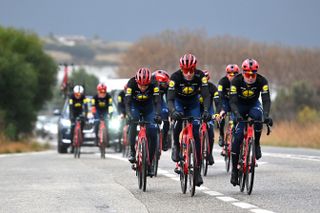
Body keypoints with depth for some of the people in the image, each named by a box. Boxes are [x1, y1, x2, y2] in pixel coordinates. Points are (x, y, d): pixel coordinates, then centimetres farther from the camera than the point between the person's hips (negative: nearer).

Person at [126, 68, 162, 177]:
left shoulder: (153, 85, -28)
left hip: (148, 107, 1)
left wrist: (157, 115, -50)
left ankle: (150, 163, -2)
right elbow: (127, 103, -33)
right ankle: (132, 151, -21)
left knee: (152, 133, -13)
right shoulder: (131, 83, -30)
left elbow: (157, 102, -32)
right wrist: (130, 115, -50)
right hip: (135, 105, -1)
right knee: (133, 122, -32)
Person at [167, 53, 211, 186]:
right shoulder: (175, 77, -30)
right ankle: (176, 147, -7)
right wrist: (173, 111, -53)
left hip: (193, 102, 1)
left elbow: (206, 95, -31)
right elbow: (170, 98, -33)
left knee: (196, 134, -11)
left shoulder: (200, 76, -27)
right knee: (179, 120, -34)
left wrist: (206, 111, -49)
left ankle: (197, 168, -7)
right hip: (179, 101, -1)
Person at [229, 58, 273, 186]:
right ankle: (234, 169, -6)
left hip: (254, 104, 1)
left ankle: (256, 144, -16)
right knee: (238, 136, -15)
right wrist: (237, 114, -50)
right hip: (240, 105, -1)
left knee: (257, 116, -37)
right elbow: (233, 101, -31)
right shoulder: (236, 81, -26)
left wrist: (266, 115, -49)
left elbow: (266, 100, -32)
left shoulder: (262, 81, -24)